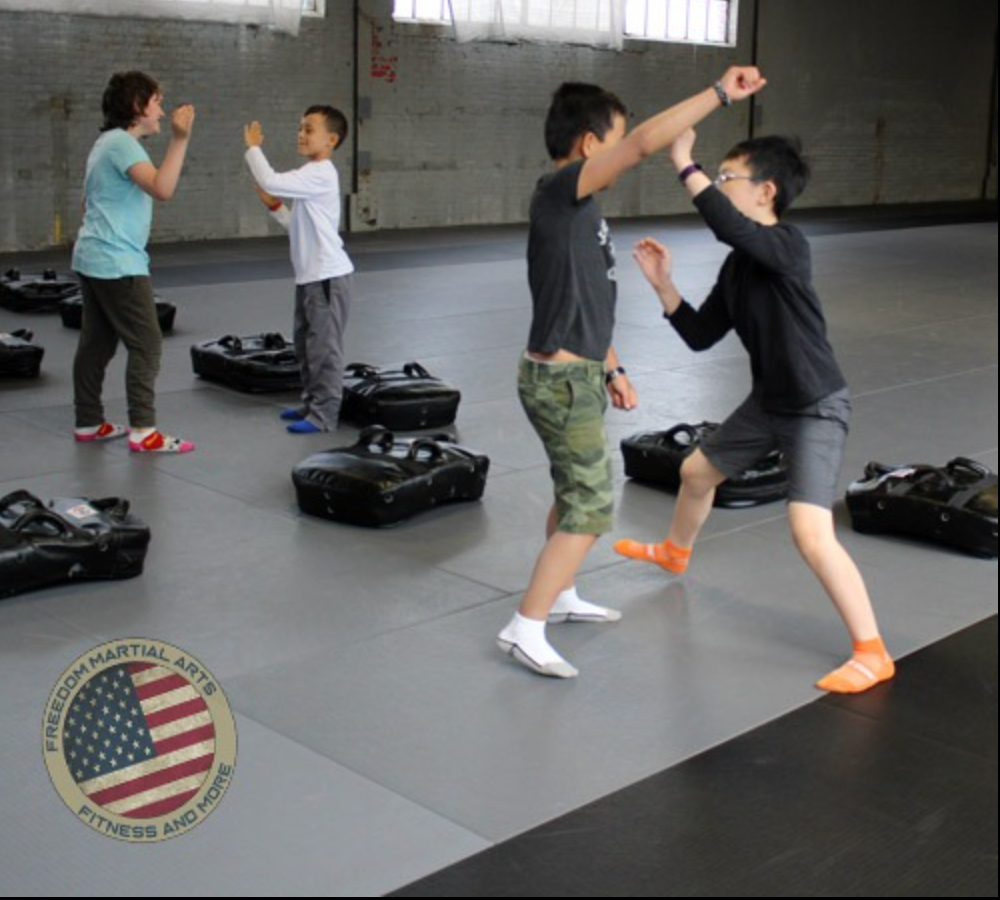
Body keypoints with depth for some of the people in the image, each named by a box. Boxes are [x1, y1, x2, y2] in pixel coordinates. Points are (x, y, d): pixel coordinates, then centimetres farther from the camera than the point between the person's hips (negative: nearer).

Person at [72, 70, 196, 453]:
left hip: (94, 260, 10)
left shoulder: (110, 142, 18)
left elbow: (91, 203, 25)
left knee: (97, 344, 13)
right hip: (118, 264, -10)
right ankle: (143, 431, -9)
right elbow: (162, 189, -30)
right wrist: (179, 139, -35)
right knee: (147, 343, -9)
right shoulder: (122, 143, -15)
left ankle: (88, 423, 18)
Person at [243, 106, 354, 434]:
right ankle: (311, 403, 28)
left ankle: (324, 414, -2)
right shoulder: (311, 175, 17)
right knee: (306, 344, 18)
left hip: (327, 275, -11)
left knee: (324, 346, -6)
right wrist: (275, 207, 9)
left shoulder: (320, 174, -16)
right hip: (309, 275, 11)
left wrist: (253, 147, -13)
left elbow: (270, 181, -26)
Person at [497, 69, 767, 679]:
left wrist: (612, 368, 20)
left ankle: (560, 596, 40)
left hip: (578, 375, 10)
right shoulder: (559, 191, -18)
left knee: (576, 495, 23)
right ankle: (526, 629, 2)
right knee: (590, 512, -4)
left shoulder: (580, 206, 11)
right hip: (562, 381, -10)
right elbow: (646, 144, -31)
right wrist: (721, 93, -26)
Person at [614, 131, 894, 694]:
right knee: (697, 472, 26)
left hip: (818, 410, -9)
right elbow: (701, 336, 6)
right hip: (769, 403, 9)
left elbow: (730, 226, -45)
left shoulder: (788, 246, -24)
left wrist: (684, 164, -35)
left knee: (812, 534, -22)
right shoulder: (738, 265, 1)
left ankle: (873, 654, -8)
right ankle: (674, 553, 58)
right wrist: (664, 285, -6)